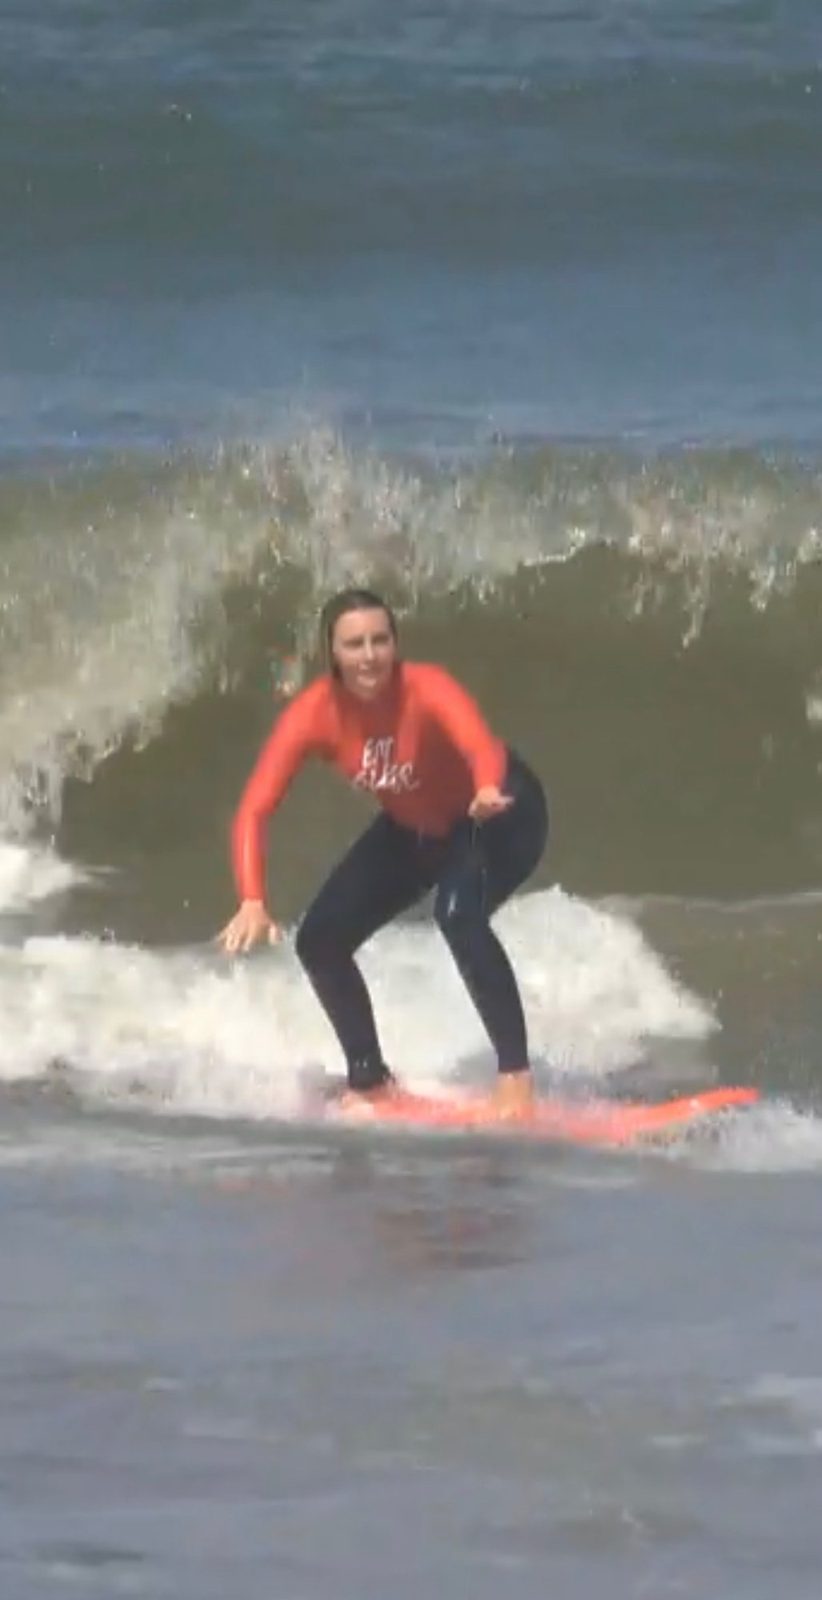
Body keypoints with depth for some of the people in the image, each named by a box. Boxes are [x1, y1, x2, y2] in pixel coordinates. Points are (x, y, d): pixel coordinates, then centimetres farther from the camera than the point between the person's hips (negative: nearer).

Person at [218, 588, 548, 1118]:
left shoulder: (426, 690, -35)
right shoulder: (314, 714, -23)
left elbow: (481, 744, -55)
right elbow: (255, 809, -29)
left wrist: (489, 793, -79)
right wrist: (253, 902, -44)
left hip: (498, 816, -6)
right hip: (413, 830, 6)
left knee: (458, 913, -34)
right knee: (320, 940, -2)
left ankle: (516, 1075, -30)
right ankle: (370, 1080, 18)